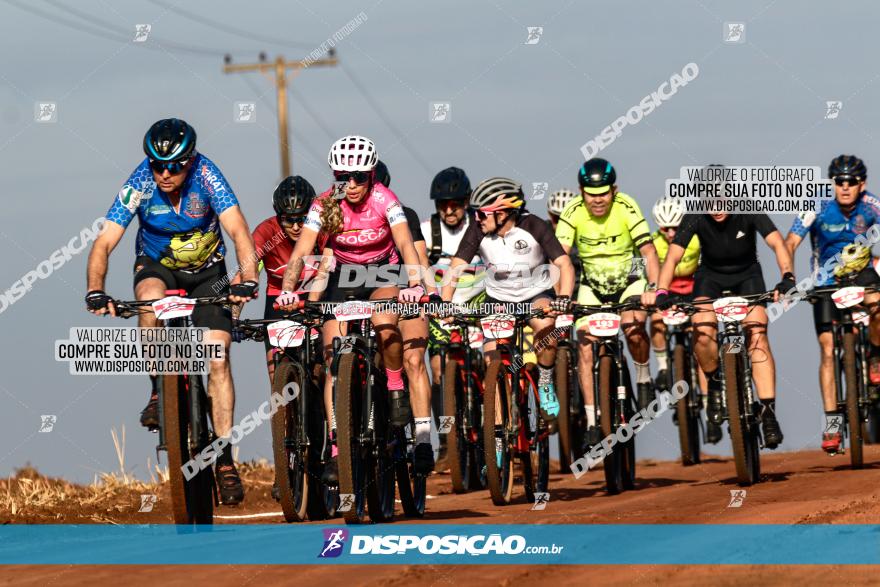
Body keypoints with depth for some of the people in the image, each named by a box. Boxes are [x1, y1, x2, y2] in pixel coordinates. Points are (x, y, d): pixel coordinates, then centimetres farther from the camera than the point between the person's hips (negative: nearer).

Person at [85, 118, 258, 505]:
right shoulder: (140, 183, -24)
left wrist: (247, 280, -50)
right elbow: (105, 242, -26)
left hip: (206, 271, 0)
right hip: (157, 265, 0)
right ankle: (159, 390, -17)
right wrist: (96, 291, -42)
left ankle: (225, 460, -7)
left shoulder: (206, 176, -27)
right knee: (151, 299, -36)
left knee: (218, 358, -12)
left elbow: (238, 231, -34)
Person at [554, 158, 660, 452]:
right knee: (585, 346, -13)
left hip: (629, 280, -2)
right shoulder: (573, 212, -19)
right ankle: (592, 423, -7)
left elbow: (648, 251, -24)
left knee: (633, 328, -28)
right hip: (592, 285, 2)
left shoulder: (626, 208, -22)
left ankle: (644, 380, 2)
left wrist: (655, 288, -38)